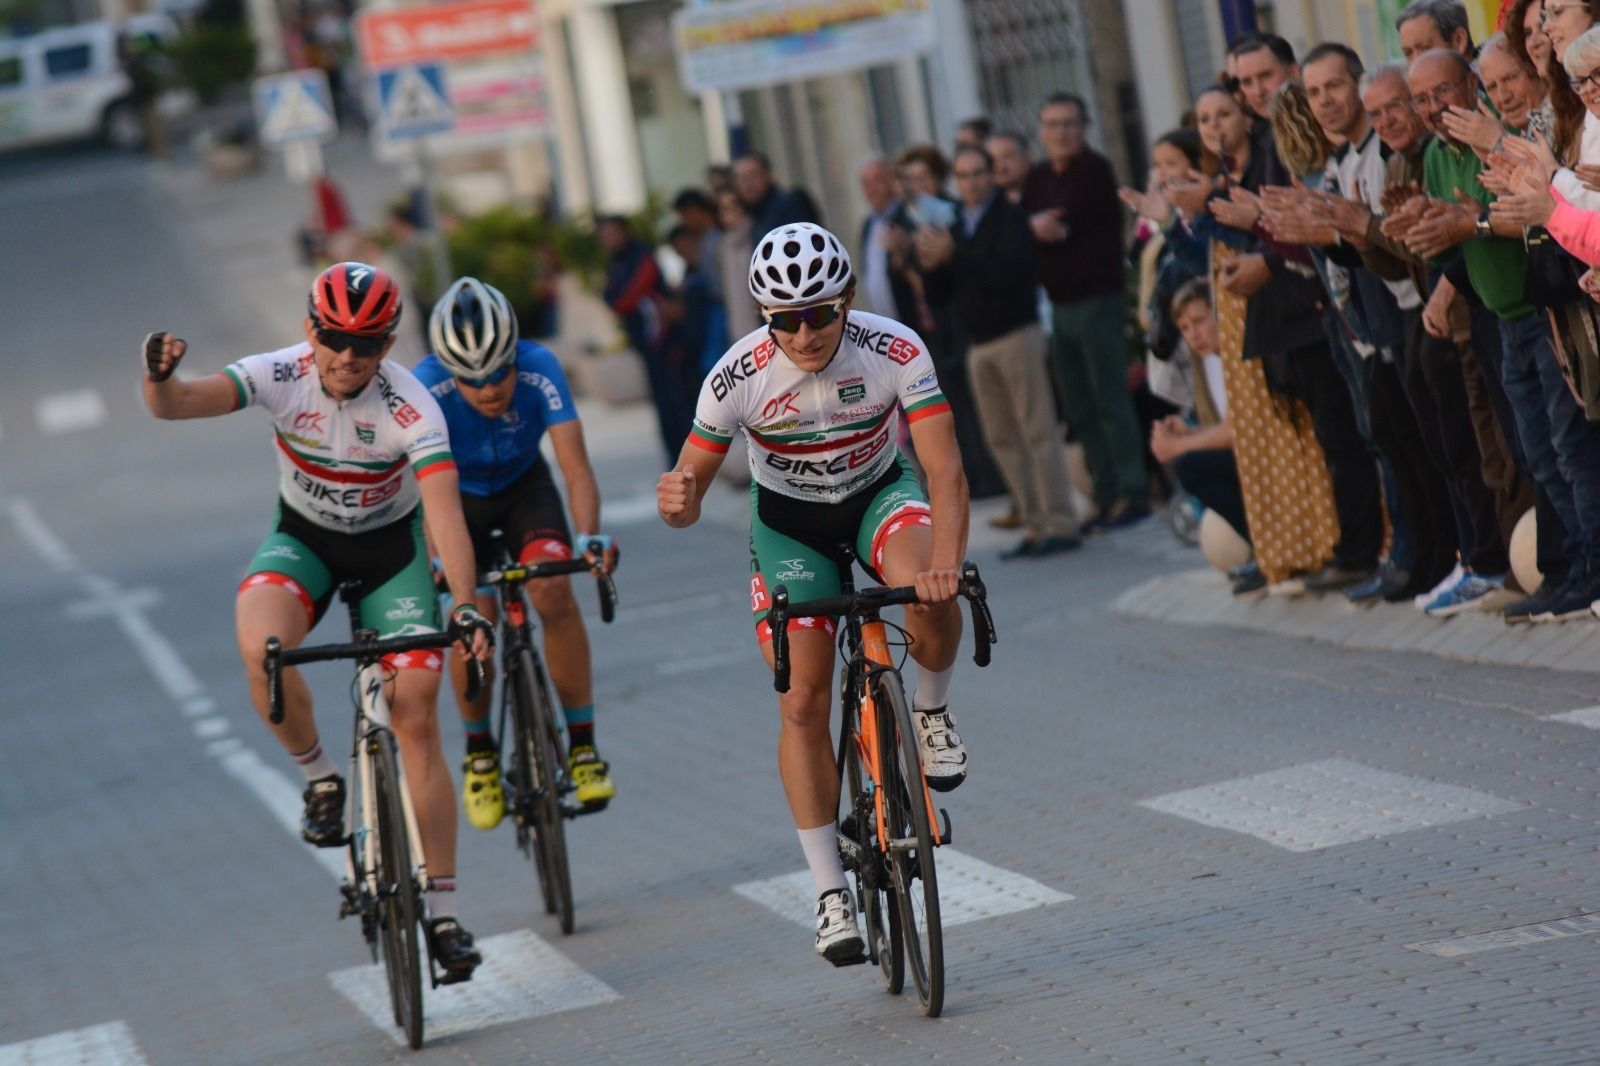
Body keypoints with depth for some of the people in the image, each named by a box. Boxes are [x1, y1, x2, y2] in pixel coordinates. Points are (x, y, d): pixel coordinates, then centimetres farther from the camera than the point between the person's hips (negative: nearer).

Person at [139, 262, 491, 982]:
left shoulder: (411, 408, -28)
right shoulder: (282, 376, -22)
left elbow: (446, 513, -37)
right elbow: (174, 405, -32)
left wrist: (465, 605, -51)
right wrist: (159, 378, -56)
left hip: (392, 545, -1)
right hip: (303, 539, 1)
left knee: (417, 721, -9)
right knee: (261, 649, -32)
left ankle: (442, 912, 0)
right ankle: (320, 780, -5)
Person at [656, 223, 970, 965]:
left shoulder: (895, 352, -28)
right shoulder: (738, 378, -26)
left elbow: (944, 468, -32)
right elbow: (690, 494, -18)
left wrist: (946, 560, -49)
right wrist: (676, 501, -44)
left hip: (879, 495, 0)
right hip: (789, 521, 1)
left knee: (928, 593, -35)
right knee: (802, 704, -9)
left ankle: (932, 713, -3)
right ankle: (831, 894, 0)